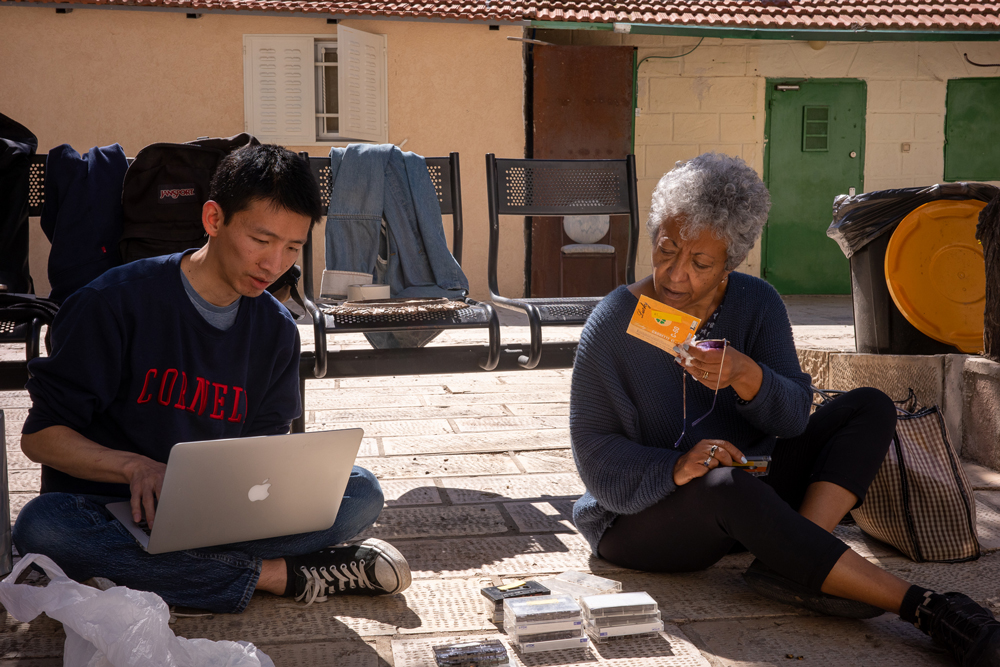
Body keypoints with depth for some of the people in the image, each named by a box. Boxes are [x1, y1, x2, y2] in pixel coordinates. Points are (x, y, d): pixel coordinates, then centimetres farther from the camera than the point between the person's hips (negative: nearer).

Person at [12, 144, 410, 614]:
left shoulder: (276, 330, 4)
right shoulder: (117, 302, -10)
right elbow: (39, 436, -8)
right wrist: (135, 466, -26)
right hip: (111, 512, -3)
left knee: (361, 493, -16)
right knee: (41, 526, -37)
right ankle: (278, 575, -27)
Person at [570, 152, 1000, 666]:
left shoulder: (756, 303, -2)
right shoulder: (613, 325, -14)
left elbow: (793, 416, -11)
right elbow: (593, 449, -14)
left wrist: (745, 376, -34)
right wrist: (673, 469, -33)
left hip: (744, 488, 6)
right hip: (640, 516, -5)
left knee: (870, 409, -6)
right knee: (726, 485, -39)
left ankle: (789, 566, -27)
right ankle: (921, 607, -31)